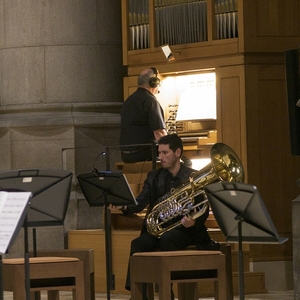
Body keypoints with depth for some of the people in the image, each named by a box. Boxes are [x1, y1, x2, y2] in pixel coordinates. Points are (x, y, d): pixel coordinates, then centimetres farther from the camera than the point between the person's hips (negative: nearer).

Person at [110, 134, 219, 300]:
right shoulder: (154, 177, 10)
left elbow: (203, 210, -5)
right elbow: (140, 202, -2)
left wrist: (194, 222, -28)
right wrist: (123, 206, -24)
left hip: (184, 229, -4)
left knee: (166, 239, -37)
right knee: (138, 244, -26)